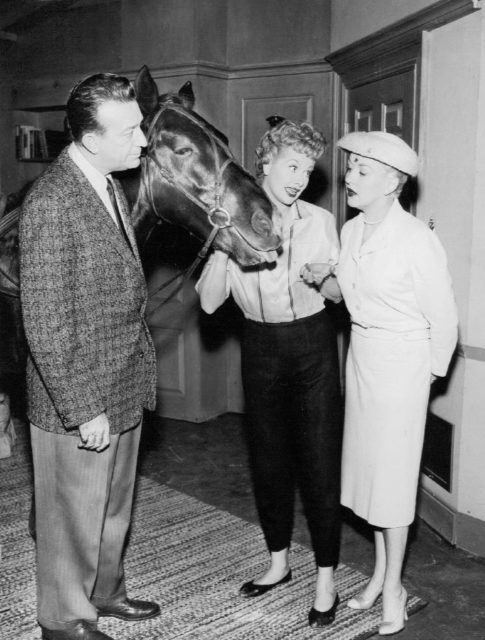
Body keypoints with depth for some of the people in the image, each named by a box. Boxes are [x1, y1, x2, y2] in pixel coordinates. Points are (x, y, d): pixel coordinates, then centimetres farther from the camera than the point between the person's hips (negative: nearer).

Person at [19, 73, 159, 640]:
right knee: (75, 515, 12)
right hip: (78, 401, -8)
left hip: (123, 387, 8)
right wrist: (84, 410, -20)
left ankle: (103, 590, 46)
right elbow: (45, 326, -23)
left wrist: (139, 373, 14)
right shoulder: (50, 204, -23)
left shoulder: (109, 185, 6)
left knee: (113, 506, 24)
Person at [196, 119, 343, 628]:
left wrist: (322, 277, -18)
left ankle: (326, 581, 15)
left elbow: (337, 294, 4)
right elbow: (208, 301, -9)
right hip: (260, 347, 2)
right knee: (267, 458, 14)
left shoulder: (320, 221, -4)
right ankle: (278, 562, 34)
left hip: (311, 344, -2)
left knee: (319, 462, -1)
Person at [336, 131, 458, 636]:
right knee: (367, 464, 14)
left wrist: (431, 370, -1)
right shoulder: (350, 231, 1)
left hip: (400, 361, -6)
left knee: (393, 473, 3)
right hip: (360, 352, 7)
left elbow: (442, 317, -11)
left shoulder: (417, 240, -19)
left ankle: (393, 586, 21)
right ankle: (379, 572, 31)